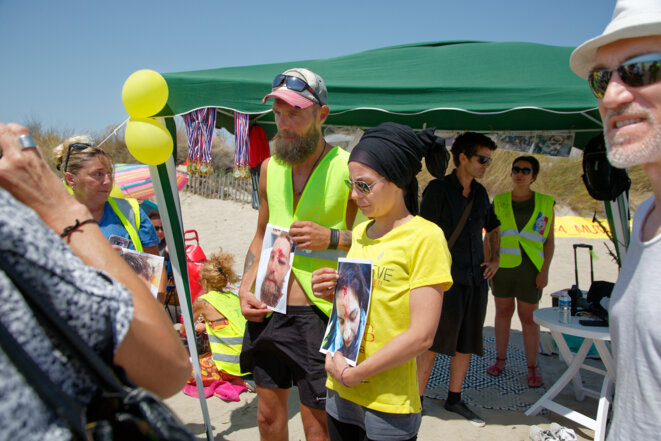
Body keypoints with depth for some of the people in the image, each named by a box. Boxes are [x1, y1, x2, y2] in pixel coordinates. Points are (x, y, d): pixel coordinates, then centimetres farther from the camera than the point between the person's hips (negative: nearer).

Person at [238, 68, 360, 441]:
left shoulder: (349, 168, -9)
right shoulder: (270, 167, 9)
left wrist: (331, 237, -19)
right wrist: (245, 288, 7)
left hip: (318, 313, -5)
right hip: (267, 310, 6)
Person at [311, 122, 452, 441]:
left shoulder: (425, 238, -14)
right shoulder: (361, 232, 6)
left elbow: (421, 335, -18)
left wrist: (353, 373, -14)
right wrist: (333, 291, -2)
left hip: (389, 405, -6)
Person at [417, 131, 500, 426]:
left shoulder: (480, 193, 11)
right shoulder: (438, 189, -8)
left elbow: (493, 228, 28)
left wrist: (494, 259, 15)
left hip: (476, 280, 7)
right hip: (447, 279, -7)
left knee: (466, 343, 13)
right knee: (433, 343, -2)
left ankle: (454, 399, 27)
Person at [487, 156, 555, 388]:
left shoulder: (545, 203, 2)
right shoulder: (499, 201, 5)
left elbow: (549, 241, 3)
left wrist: (545, 271, -5)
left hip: (530, 267, -2)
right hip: (502, 265, 2)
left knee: (529, 316, 2)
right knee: (503, 311, 12)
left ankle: (532, 367, 14)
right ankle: (500, 359, 25)